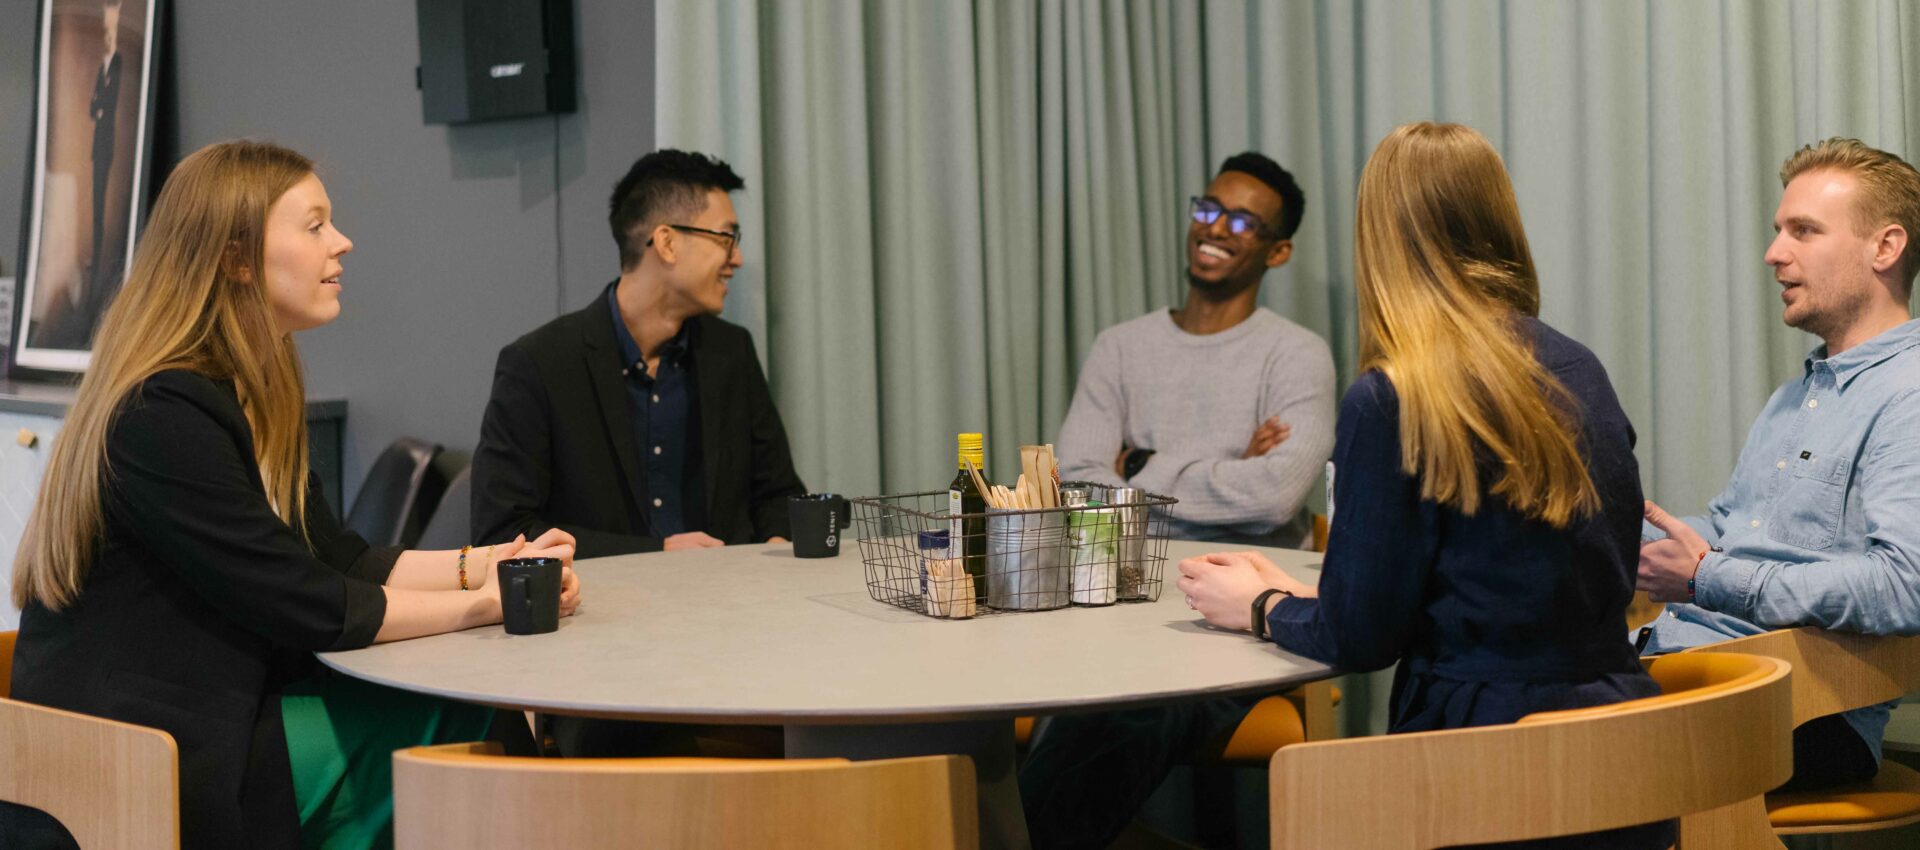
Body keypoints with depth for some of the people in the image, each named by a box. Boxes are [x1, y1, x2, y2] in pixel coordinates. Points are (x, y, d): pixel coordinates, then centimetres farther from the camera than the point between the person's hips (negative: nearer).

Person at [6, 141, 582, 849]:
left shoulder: (245, 395, 11)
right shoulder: (164, 418, -21)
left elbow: (337, 559, 12)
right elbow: (306, 609, -21)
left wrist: (485, 562, -2)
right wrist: (483, 603, -13)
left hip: (225, 706, 9)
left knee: (462, 703, -8)